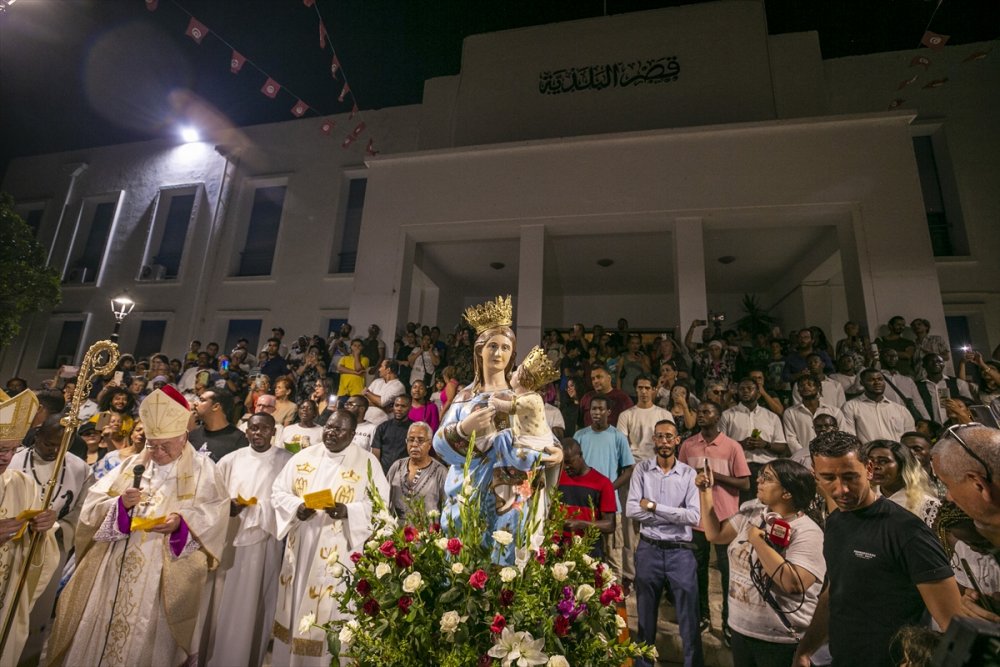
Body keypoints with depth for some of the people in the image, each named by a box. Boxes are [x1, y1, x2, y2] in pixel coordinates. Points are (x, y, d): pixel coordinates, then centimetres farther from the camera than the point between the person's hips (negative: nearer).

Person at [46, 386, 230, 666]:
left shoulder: (202, 468, 0)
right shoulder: (130, 466, 12)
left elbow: (215, 512, -9)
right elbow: (92, 504, 5)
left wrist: (182, 521, -24)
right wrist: (120, 503, -14)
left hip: (165, 575, -4)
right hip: (116, 567, 4)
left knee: (150, 639, 2)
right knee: (97, 631, 10)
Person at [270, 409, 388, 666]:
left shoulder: (367, 462, -7)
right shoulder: (303, 457, 4)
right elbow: (278, 491, 6)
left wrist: (348, 511, -24)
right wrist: (296, 507, -13)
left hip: (340, 555, -4)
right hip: (301, 549, 4)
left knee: (331, 612, 5)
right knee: (296, 608, 16)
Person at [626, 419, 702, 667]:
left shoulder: (689, 473, -4)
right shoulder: (642, 469, -3)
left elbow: (694, 516, -14)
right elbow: (631, 510, -11)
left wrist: (653, 506, -15)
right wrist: (675, 515, -14)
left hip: (681, 551, -1)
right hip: (648, 550, 1)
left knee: (689, 617, 9)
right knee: (646, 616, 16)